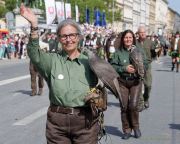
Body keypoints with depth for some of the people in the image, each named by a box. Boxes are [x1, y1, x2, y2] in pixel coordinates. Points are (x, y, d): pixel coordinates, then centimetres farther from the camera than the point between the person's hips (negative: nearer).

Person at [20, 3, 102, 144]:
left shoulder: (88, 62, 7)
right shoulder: (52, 60, 3)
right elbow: (34, 54, -17)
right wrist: (34, 26, -29)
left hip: (85, 121, 1)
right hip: (57, 121, 0)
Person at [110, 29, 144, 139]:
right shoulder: (119, 52, 1)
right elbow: (112, 66, -4)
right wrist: (124, 68, -16)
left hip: (136, 81, -1)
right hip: (122, 82, 1)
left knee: (133, 105, -11)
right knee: (124, 107, 4)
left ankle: (136, 127, 15)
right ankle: (127, 130, 19)